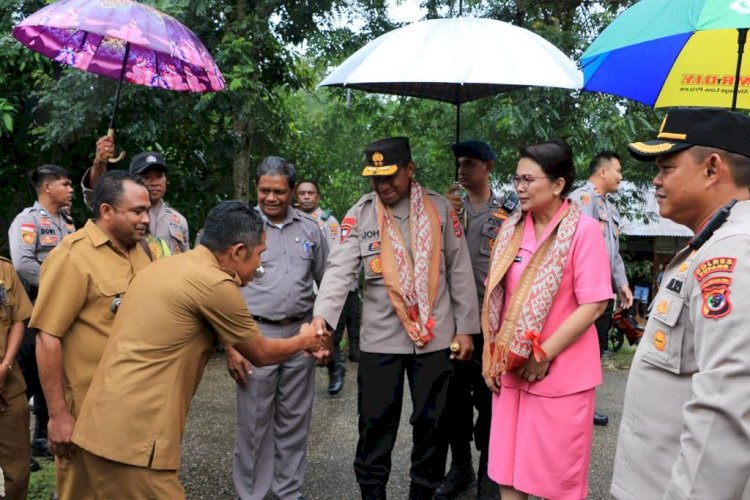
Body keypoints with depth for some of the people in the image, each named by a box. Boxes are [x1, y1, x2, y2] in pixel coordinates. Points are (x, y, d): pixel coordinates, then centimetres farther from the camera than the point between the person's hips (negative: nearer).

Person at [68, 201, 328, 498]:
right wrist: (304, 341, 18)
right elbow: (260, 354, 2)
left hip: (103, 426, 9)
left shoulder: (167, 266, 13)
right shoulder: (215, 283, -14)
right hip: (135, 438, -9)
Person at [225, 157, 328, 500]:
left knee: (294, 420, 12)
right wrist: (231, 345, -7)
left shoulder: (310, 229, 6)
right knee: (254, 422, 5)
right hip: (256, 335, -3)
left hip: (301, 334, 3)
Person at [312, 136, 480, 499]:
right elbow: (340, 269, -11)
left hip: (434, 334, 1)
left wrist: (465, 328, 2)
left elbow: (460, 271, 3)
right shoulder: (359, 215, -2)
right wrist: (322, 314, -27)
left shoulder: (439, 208, 0)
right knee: (376, 422, 8)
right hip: (380, 336, 0)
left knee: (431, 422, 12)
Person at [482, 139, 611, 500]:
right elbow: (496, 297, 9)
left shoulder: (584, 230, -12)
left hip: (560, 373, -5)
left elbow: (593, 305, -16)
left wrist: (544, 354, -15)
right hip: (511, 369, 5)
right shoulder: (510, 229, 5)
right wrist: (491, 356, 4)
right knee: (507, 469, 14)